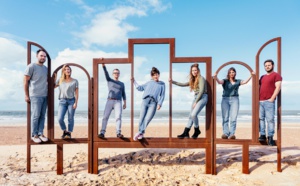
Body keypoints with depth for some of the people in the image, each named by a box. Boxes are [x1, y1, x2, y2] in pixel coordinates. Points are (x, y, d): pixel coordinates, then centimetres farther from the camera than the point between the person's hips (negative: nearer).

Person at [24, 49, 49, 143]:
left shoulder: (46, 68, 14)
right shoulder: (31, 66, -3)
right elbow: (25, 81, -3)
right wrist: (26, 95, -6)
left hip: (45, 96, 5)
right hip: (35, 96, -5)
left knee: (42, 116, 6)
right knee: (35, 116, -3)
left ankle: (41, 133, 14)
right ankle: (34, 135, 8)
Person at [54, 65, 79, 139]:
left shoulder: (74, 81, 5)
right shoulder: (60, 80, 13)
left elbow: (76, 93, 2)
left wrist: (76, 103, -7)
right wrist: (54, 78, 16)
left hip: (71, 101, -2)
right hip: (62, 101, 2)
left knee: (70, 118, -1)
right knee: (60, 119, -8)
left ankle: (69, 133, 15)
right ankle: (64, 131, 16)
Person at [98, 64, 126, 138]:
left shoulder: (122, 84, 22)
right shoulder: (109, 80, 19)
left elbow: (123, 94, 18)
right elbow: (106, 73, 2)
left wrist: (125, 103, 5)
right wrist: (103, 65, -13)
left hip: (118, 102, 0)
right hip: (109, 101, 0)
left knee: (118, 117, -16)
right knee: (105, 117, -9)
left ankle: (118, 133, -20)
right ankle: (102, 133, -9)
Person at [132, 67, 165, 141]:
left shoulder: (162, 84, 15)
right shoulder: (149, 83, 22)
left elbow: (162, 95, 9)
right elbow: (140, 88, 27)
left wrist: (159, 104, -4)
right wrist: (134, 81, 23)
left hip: (153, 103, -2)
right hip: (145, 101, 2)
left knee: (147, 119, -13)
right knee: (141, 118, -5)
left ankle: (140, 132, -7)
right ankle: (141, 133, 2)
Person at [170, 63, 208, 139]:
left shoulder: (201, 78, -9)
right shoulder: (193, 80, 14)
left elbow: (201, 91, -15)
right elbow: (183, 84, 21)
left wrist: (195, 102, -13)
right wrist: (173, 81, 15)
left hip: (202, 97, -8)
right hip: (196, 97, 8)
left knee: (193, 114, -19)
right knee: (190, 116, 6)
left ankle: (197, 130, 3)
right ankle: (185, 133, 10)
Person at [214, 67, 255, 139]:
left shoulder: (237, 81, 13)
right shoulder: (225, 81, 7)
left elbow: (245, 82, -1)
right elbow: (219, 82, -12)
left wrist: (251, 76, -14)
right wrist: (216, 77, -32)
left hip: (234, 99, 1)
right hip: (225, 99, -1)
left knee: (233, 118, -6)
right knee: (225, 118, -3)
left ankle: (232, 134, -4)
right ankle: (225, 133, -1)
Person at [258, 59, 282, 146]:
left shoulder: (276, 75, 3)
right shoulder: (262, 77, 23)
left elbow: (278, 87, -7)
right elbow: (258, 87, 25)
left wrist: (272, 98, -14)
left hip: (269, 101, -6)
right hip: (260, 101, 7)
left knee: (270, 119, -7)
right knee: (260, 118, 4)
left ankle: (270, 138, -3)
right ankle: (262, 135, 9)